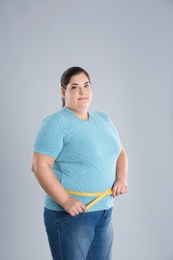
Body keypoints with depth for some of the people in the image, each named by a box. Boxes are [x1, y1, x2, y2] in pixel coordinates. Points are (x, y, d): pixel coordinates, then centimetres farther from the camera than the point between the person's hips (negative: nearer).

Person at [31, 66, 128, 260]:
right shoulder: (56, 123, -11)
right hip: (70, 214, -7)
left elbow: (120, 152, 19)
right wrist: (65, 200, -23)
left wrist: (121, 178, 0)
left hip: (104, 212, 7)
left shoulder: (103, 119, 11)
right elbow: (39, 166, -17)